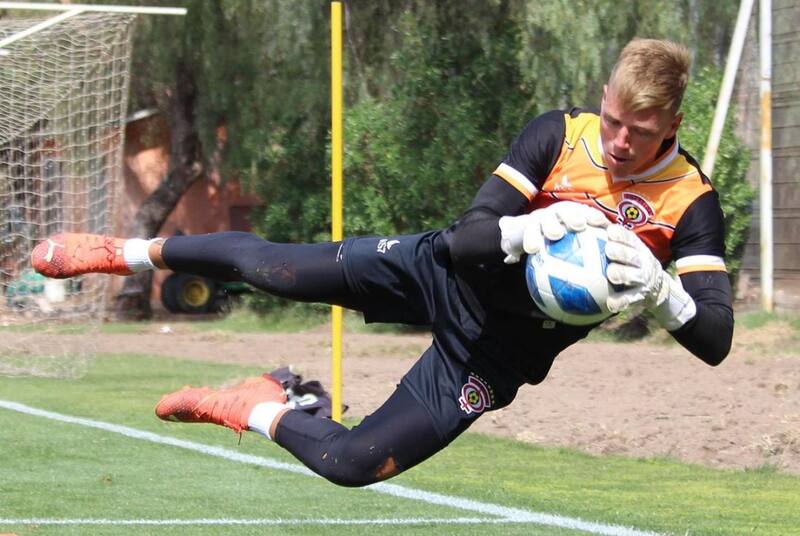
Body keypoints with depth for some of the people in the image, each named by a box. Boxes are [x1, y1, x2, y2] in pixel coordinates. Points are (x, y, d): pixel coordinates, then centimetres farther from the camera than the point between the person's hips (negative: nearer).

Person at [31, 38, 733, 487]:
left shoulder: (692, 204, -21)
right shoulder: (560, 134, -17)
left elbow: (715, 340, -26)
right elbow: (466, 235, -19)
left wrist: (659, 291, -46)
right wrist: (528, 229, -40)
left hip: (493, 356, -1)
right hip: (447, 270, 1)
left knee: (349, 463, -10)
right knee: (262, 265, 5)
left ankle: (259, 412, 23)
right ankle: (134, 253, 35)